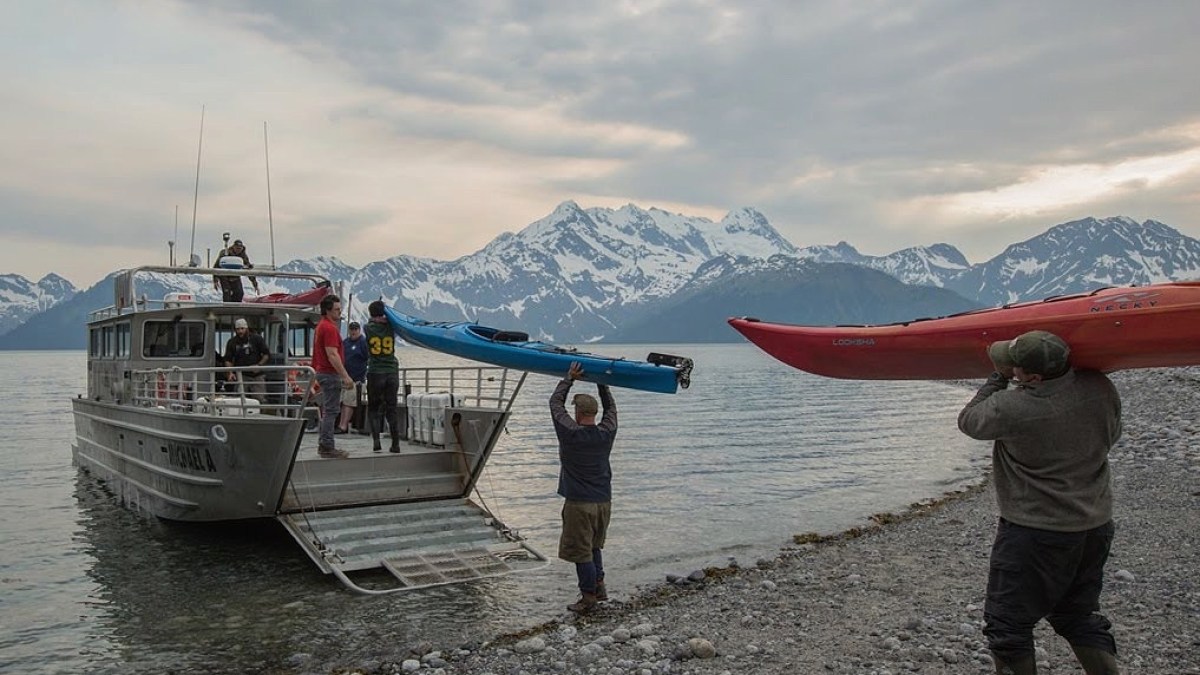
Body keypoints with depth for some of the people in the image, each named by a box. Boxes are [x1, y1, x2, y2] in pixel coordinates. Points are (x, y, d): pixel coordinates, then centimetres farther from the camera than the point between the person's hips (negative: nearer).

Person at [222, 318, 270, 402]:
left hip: (257, 375, -1)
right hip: (240, 375, 1)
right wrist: (230, 373, -9)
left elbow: (267, 355, 3)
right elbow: (228, 360, 7)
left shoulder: (257, 339, 3)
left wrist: (259, 365, -12)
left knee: (261, 400, -6)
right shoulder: (232, 342, 8)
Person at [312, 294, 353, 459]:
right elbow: (332, 355, -23)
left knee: (327, 411, 14)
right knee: (330, 411, -7)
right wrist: (345, 376, -24)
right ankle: (327, 447, -5)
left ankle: (324, 445, 19)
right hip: (330, 374, -11)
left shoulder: (322, 326, 16)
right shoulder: (329, 328, -16)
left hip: (323, 372, 11)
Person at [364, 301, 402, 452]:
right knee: (392, 408, 7)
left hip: (375, 373, -1)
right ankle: (395, 444, 4)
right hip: (392, 372, 1)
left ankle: (376, 441, -2)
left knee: (373, 408, 10)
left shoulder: (368, 328, -4)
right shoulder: (390, 327, -3)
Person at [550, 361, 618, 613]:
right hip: (604, 501, 6)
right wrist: (601, 381, 19)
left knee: (580, 551, 4)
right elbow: (610, 406, 16)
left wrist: (570, 378, 5)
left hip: (579, 503, -5)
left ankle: (589, 597, 11)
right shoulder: (607, 433, -4)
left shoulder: (570, 434, -15)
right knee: (594, 546, 23)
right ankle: (599, 585, 23)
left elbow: (555, 402, -2)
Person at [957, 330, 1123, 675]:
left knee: (1007, 624, 9)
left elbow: (968, 420, -6)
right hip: (1096, 526, 7)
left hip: (1035, 533, -7)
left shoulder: (1011, 409, -27)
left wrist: (998, 378, 3)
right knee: (1080, 617, 24)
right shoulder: (1101, 389, -10)